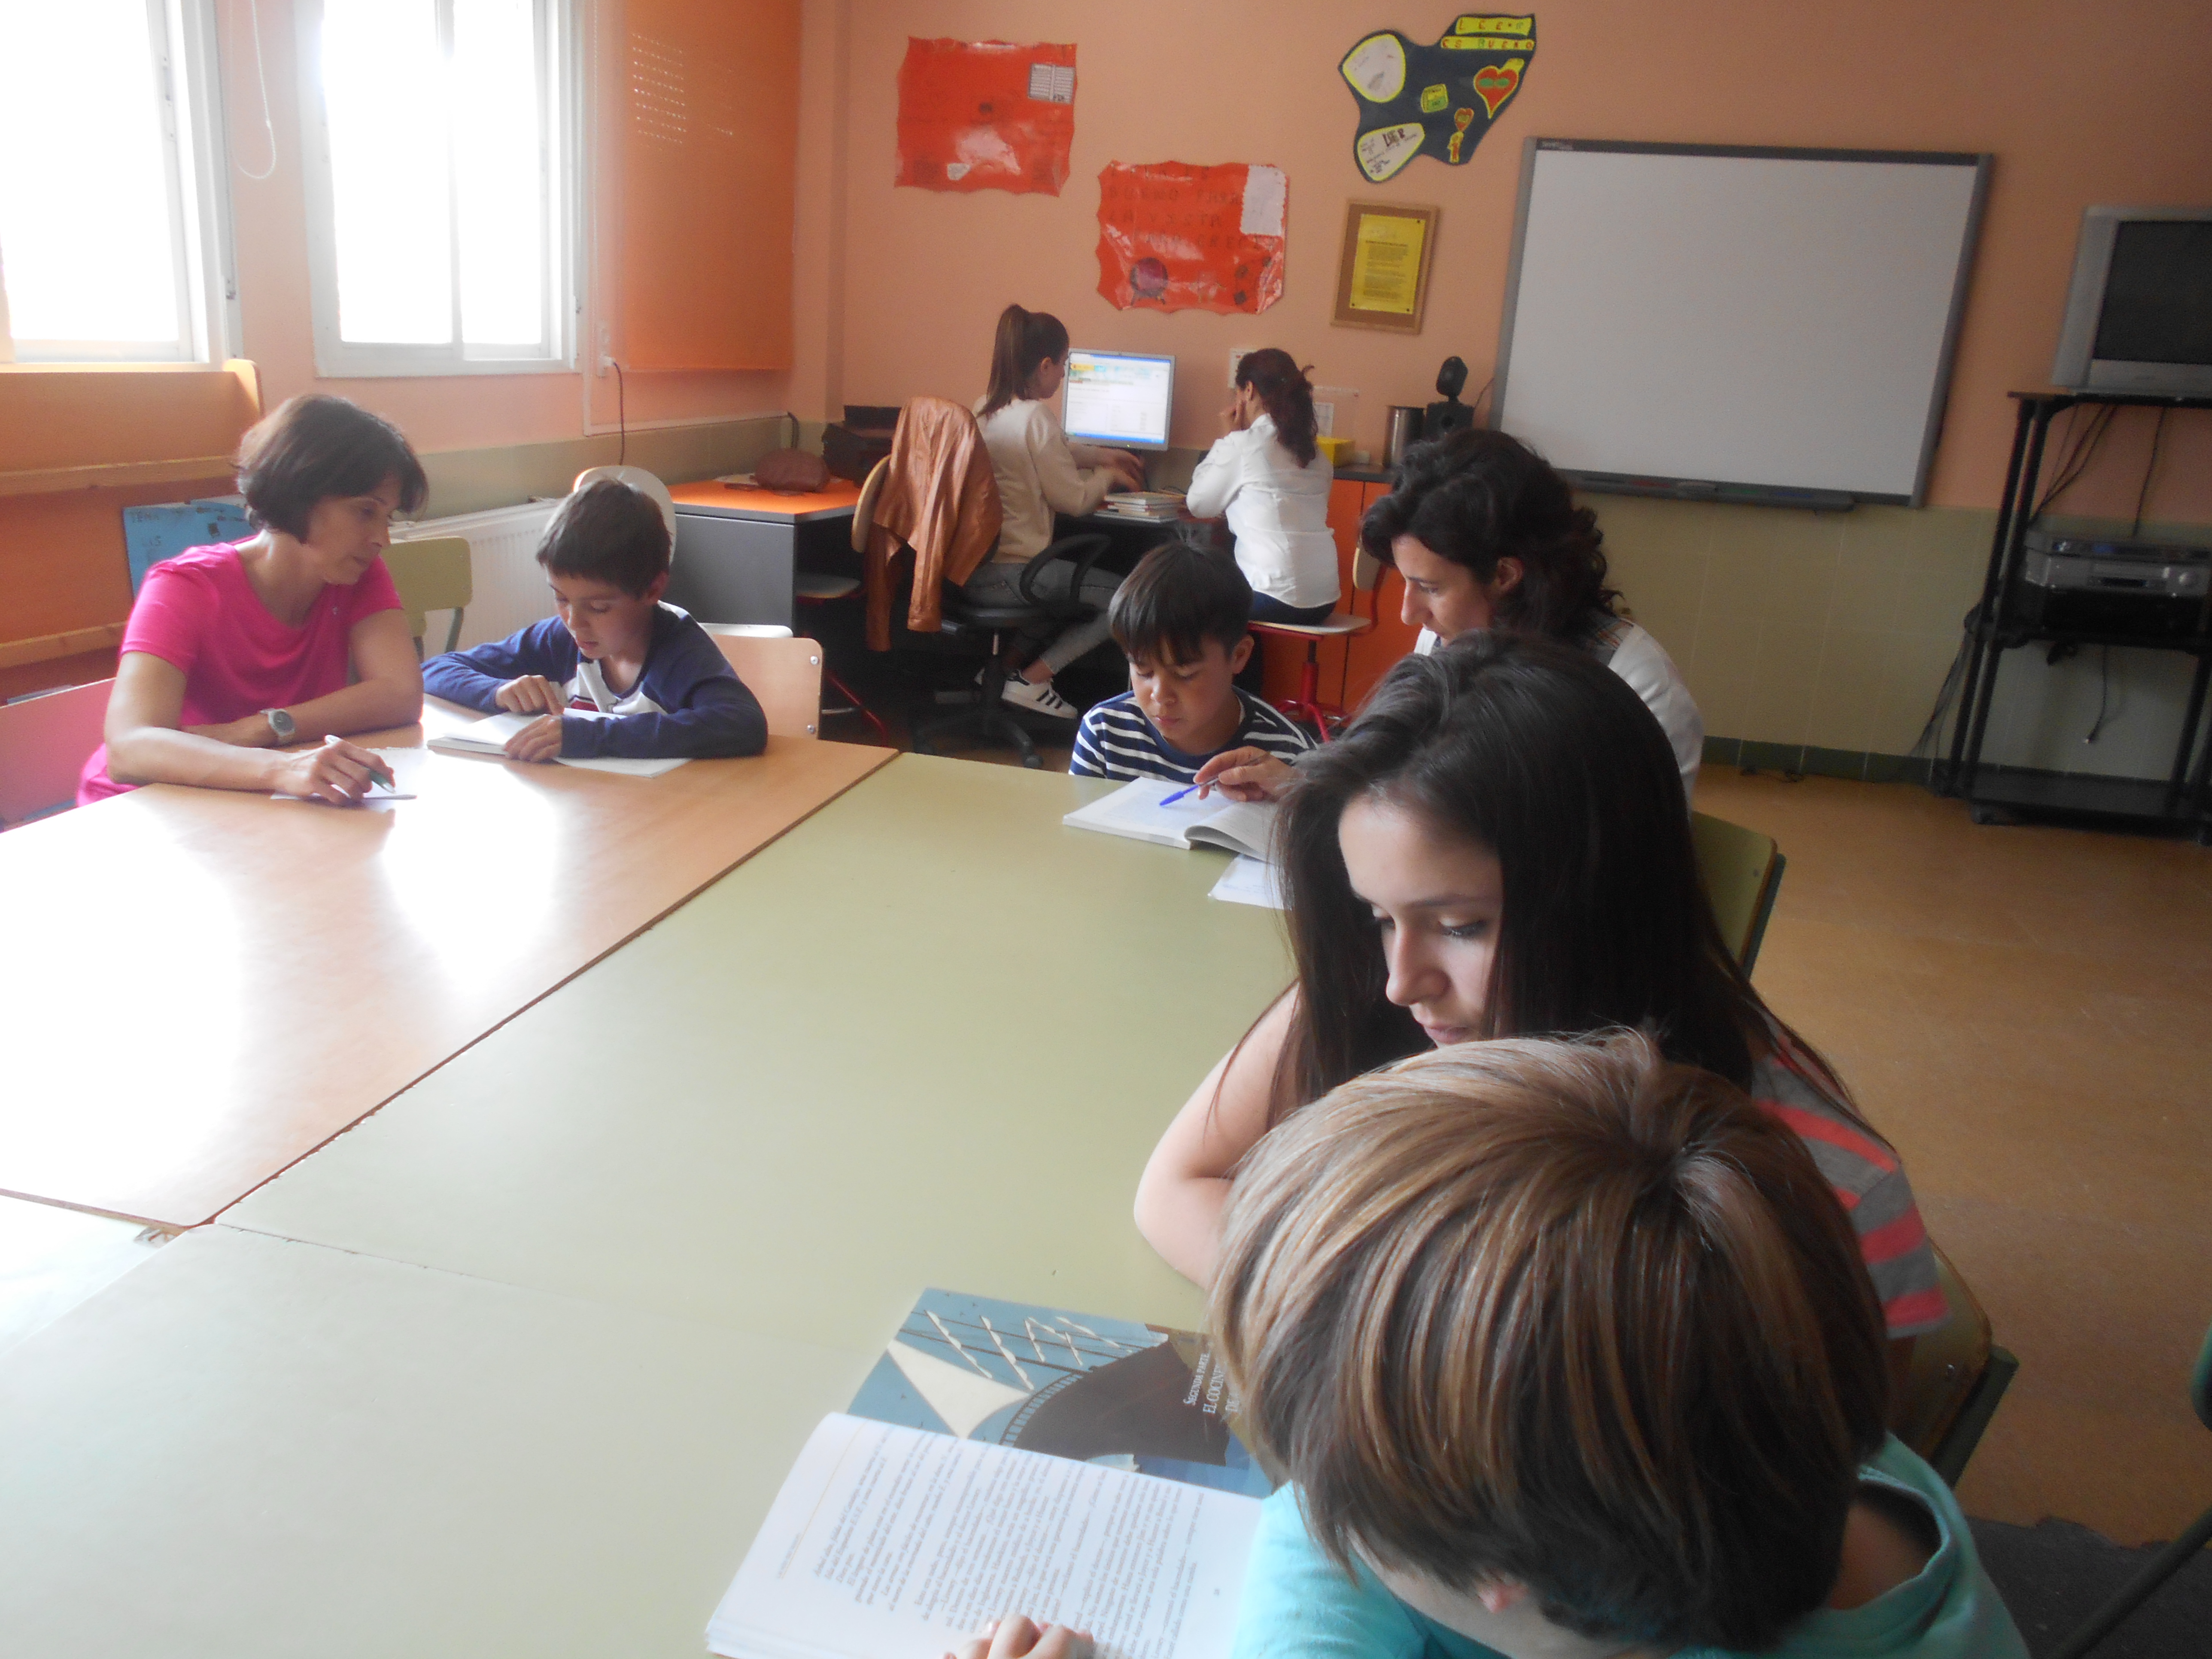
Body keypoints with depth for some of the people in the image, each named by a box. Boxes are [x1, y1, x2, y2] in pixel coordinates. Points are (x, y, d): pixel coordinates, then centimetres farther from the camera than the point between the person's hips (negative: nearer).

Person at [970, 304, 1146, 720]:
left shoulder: (984, 408, 10)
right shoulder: (1036, 417, -17)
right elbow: (1075, 501, -10)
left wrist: (1099, 456, 32)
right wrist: (1108, 477, 10)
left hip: (969, 566, 9)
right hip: (1008, 574, -9)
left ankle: (1005, 663, 22)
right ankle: (1032, 679, 1)